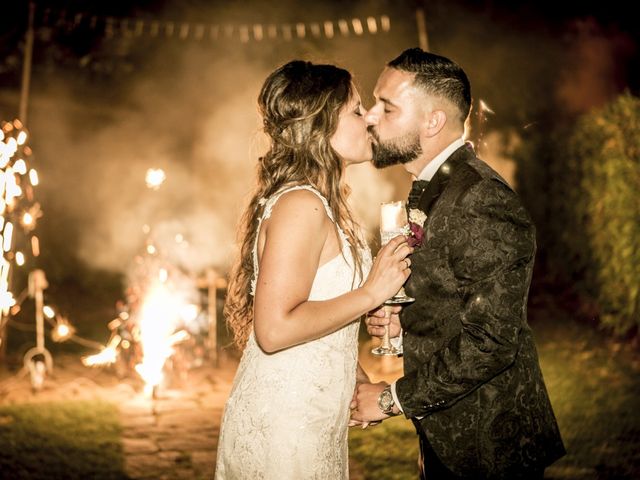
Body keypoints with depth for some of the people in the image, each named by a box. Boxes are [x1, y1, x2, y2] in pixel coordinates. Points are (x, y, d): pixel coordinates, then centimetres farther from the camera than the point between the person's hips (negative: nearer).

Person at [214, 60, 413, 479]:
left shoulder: (323, 202, 9)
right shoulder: (301, 206, -20)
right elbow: (275, 328, -26)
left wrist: (357, 377, 9)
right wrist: (370, 293, -20)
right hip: (281, 428, -9)